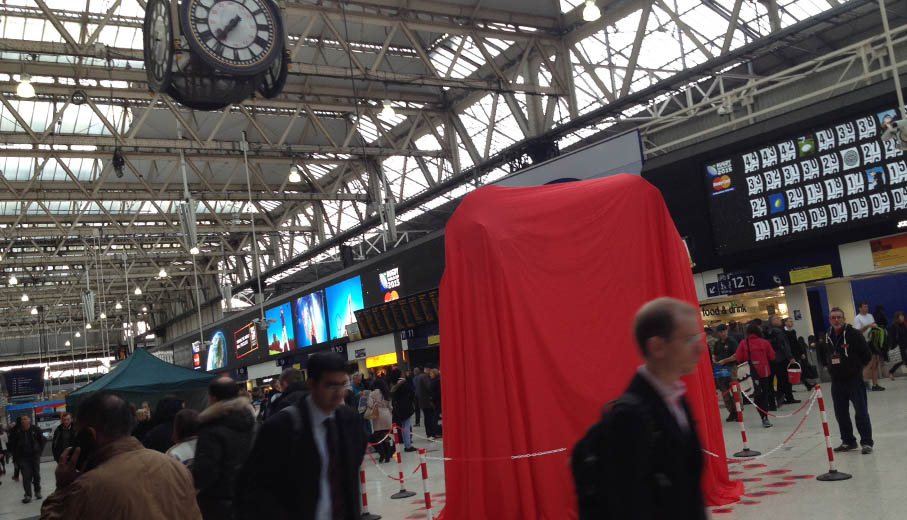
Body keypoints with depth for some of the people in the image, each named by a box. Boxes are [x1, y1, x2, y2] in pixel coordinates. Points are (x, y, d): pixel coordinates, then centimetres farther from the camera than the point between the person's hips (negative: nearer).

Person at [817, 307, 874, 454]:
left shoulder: (854, 334, -9)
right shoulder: (827, 337, 7)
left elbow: (867, 356, -6)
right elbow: (823, 359, 20)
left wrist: (856, 366, 0)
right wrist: (830, 364, 5)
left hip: (854, 379, -5)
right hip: (836, 381, 6)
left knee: (861, 412, -5)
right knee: (841, 414, 11)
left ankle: (866, 442, 2)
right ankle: (848, 441, 22)